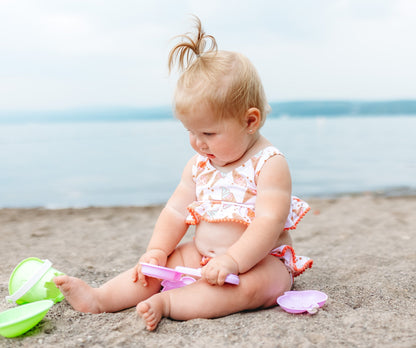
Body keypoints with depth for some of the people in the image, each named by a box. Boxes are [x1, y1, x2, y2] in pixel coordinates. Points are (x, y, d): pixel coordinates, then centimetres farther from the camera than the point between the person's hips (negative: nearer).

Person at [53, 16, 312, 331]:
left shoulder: (269, 164, -14)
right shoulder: (199, 164, 7)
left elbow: (268, 223, -24)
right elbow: (175, 211, 8)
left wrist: (231, 261, -35)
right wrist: (157, 251, -6)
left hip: (260, 261, -6)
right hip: (202, 255, 7)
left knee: (252, 285, -36)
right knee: (156, 266, -6)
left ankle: (166, 302, -40)